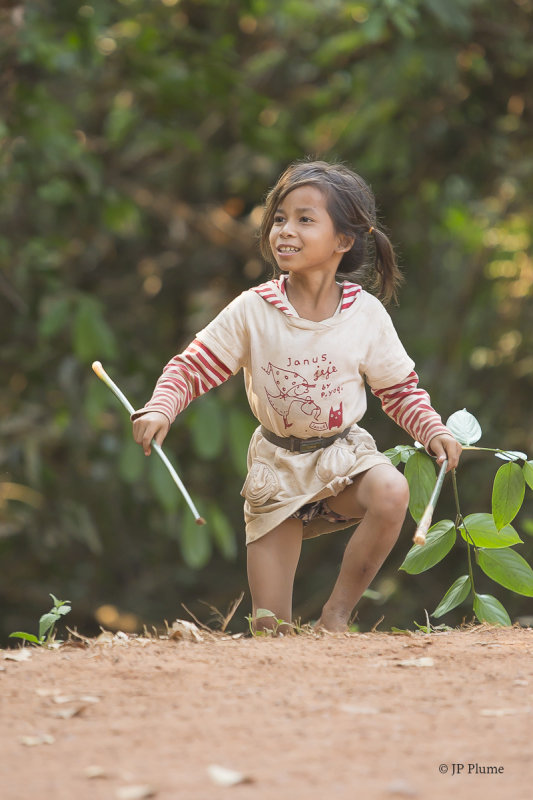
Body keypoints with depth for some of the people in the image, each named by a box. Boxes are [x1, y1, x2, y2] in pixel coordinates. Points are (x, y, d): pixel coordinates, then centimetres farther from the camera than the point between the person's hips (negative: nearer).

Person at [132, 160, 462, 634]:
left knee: (391, 492, -36)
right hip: (278, 466, 0)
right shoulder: (253, 311, -12)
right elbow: (192, 369, -7)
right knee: (270, 630, -6)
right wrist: (160, 409, -26)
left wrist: (433, 431, -15)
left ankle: (337, 613, -15)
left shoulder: (366, 314, -10)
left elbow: (400, 389, 2)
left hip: (344, 455, 0)